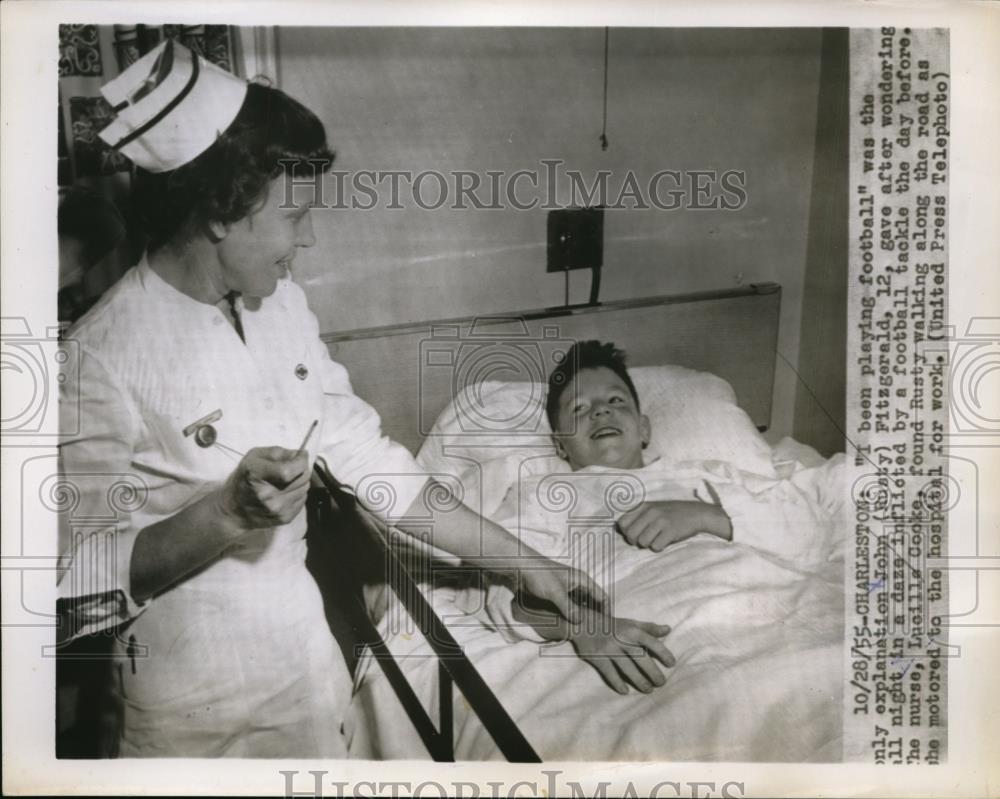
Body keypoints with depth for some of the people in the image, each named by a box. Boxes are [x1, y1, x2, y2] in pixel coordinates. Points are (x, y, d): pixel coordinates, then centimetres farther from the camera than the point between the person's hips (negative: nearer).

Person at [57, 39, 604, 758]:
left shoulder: (282, 302, -3)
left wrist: (520, 560, 2)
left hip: (307, 661, 6)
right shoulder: (100, 358, -23)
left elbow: (359, 450, 1)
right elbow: (79, 581, -20)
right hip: (198, 712, -5)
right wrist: (224, 514, -34)